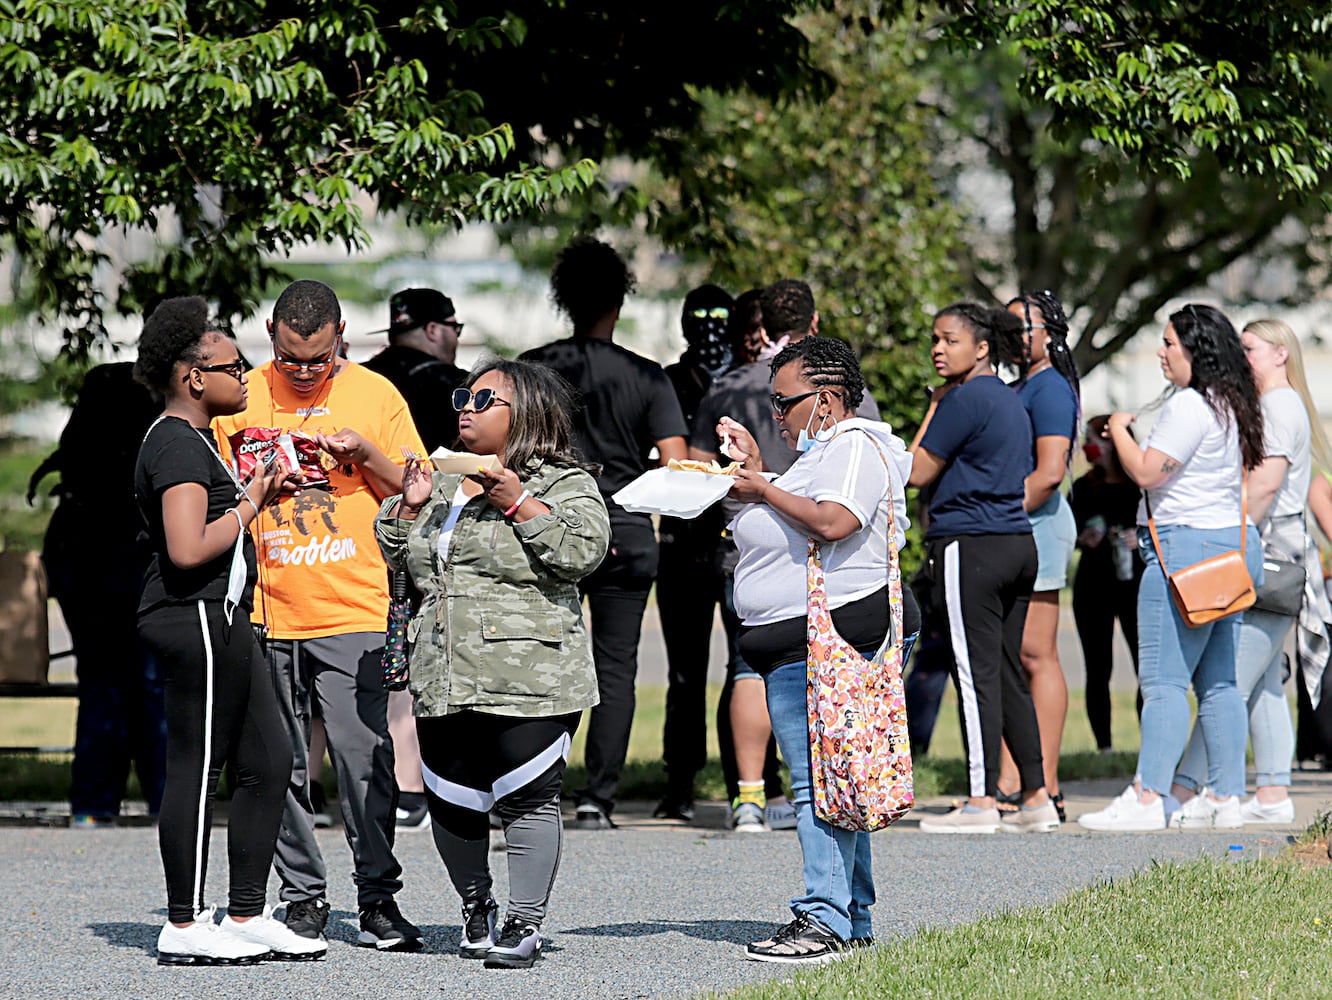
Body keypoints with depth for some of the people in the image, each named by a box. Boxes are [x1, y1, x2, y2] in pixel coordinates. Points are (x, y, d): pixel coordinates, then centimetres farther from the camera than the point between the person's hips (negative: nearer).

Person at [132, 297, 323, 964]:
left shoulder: (193, 439, 19)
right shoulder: (177, 445, -14)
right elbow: (188, 549, -24)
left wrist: (258, 491, 16)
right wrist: (248, 506, -11)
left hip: (222, 620, 11)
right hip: (196, 616, -11)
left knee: (269, 763, 10)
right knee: (197, 767, -6)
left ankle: (247, 916, 14)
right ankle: (183, 928, -1)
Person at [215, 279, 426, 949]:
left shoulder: (374, 394, 5)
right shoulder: (242, 397, 7)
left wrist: (367, 456, -9)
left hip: (354, 611, -2)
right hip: (266, 611, 2)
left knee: (363, 756, -8)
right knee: (280, 766, 3)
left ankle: (378, 899, 0)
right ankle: (303, 899, 12)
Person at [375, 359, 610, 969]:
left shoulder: (563, 484, 2)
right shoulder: (444, 486, 20)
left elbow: (582, 550, -14)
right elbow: (397, 557, 25)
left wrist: (518, 502, -15)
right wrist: (409, 507, 7)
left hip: (529, 685, -6)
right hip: (444, 682, 6)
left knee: (526, 799, -7)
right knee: (451, 804, 8)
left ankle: (525, 924, 2)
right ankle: (475, 907, 28)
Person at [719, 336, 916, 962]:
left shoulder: (854, 447, -9)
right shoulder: (821, 451, 24)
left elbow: (833, 522, -25)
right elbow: (790, 529, 28)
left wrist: (764, 490, -13)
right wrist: (753, 467, 20)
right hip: (803, 648, 11)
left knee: (819, 784, -14)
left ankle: (825, 922, -17)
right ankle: (854, 922, 16)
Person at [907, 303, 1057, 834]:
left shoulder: (964, 399, -11)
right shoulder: (1011, 401, 17)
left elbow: (919, 471, -7)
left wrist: (933, 408, 2)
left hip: (971, 549, -9)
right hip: (1018, 543, 9)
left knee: (976, 674, -7)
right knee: (1009, 675, 11)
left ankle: (981, 802, -6)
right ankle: (1036, 798, 10)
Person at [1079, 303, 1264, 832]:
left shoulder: (1189, 406, -15)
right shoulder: (1232, 407, 15)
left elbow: (1146, 472, -18)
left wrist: (1120, 431, 0)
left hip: (1188, 548, -10)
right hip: (1236, 547, 10)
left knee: (1163, 681, -10)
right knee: (1218, 680, 10)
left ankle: (1147, 797, -13)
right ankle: (1225, 795, 9)